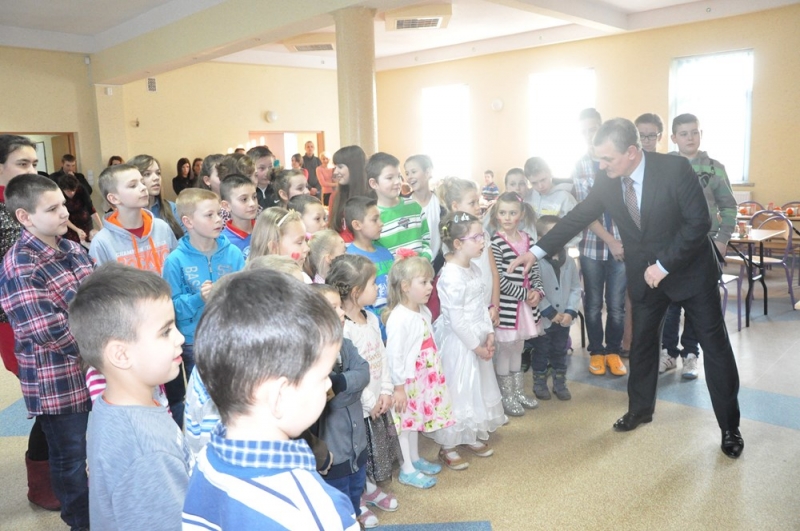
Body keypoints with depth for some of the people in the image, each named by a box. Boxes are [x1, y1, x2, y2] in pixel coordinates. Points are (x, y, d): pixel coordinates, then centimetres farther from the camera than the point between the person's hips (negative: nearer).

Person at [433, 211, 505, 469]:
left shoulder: (474, 269, 5)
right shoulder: (451, 276, -24)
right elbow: (456, 320, -23)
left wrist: (489, 334, 2)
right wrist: (476, 346, -16)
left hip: (477, 339, 9)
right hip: (458, 343, -9)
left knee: (479, 388, 20)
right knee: (457, 392, 2)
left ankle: (471, 436, 38)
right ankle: (448, 447, 18)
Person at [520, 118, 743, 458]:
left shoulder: (675, 168, -23)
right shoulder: (606, 181, -10)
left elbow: (699, 222, -22)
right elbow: (578, 217, -3)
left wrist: (663, 265, -22)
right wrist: (538, 251, -7)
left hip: (691, 268, -4)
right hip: (644, 273, 4)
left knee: (715, 344, 4)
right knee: (642, 342, 13)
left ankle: (730, 426, 20)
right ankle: (640, 409, 34)